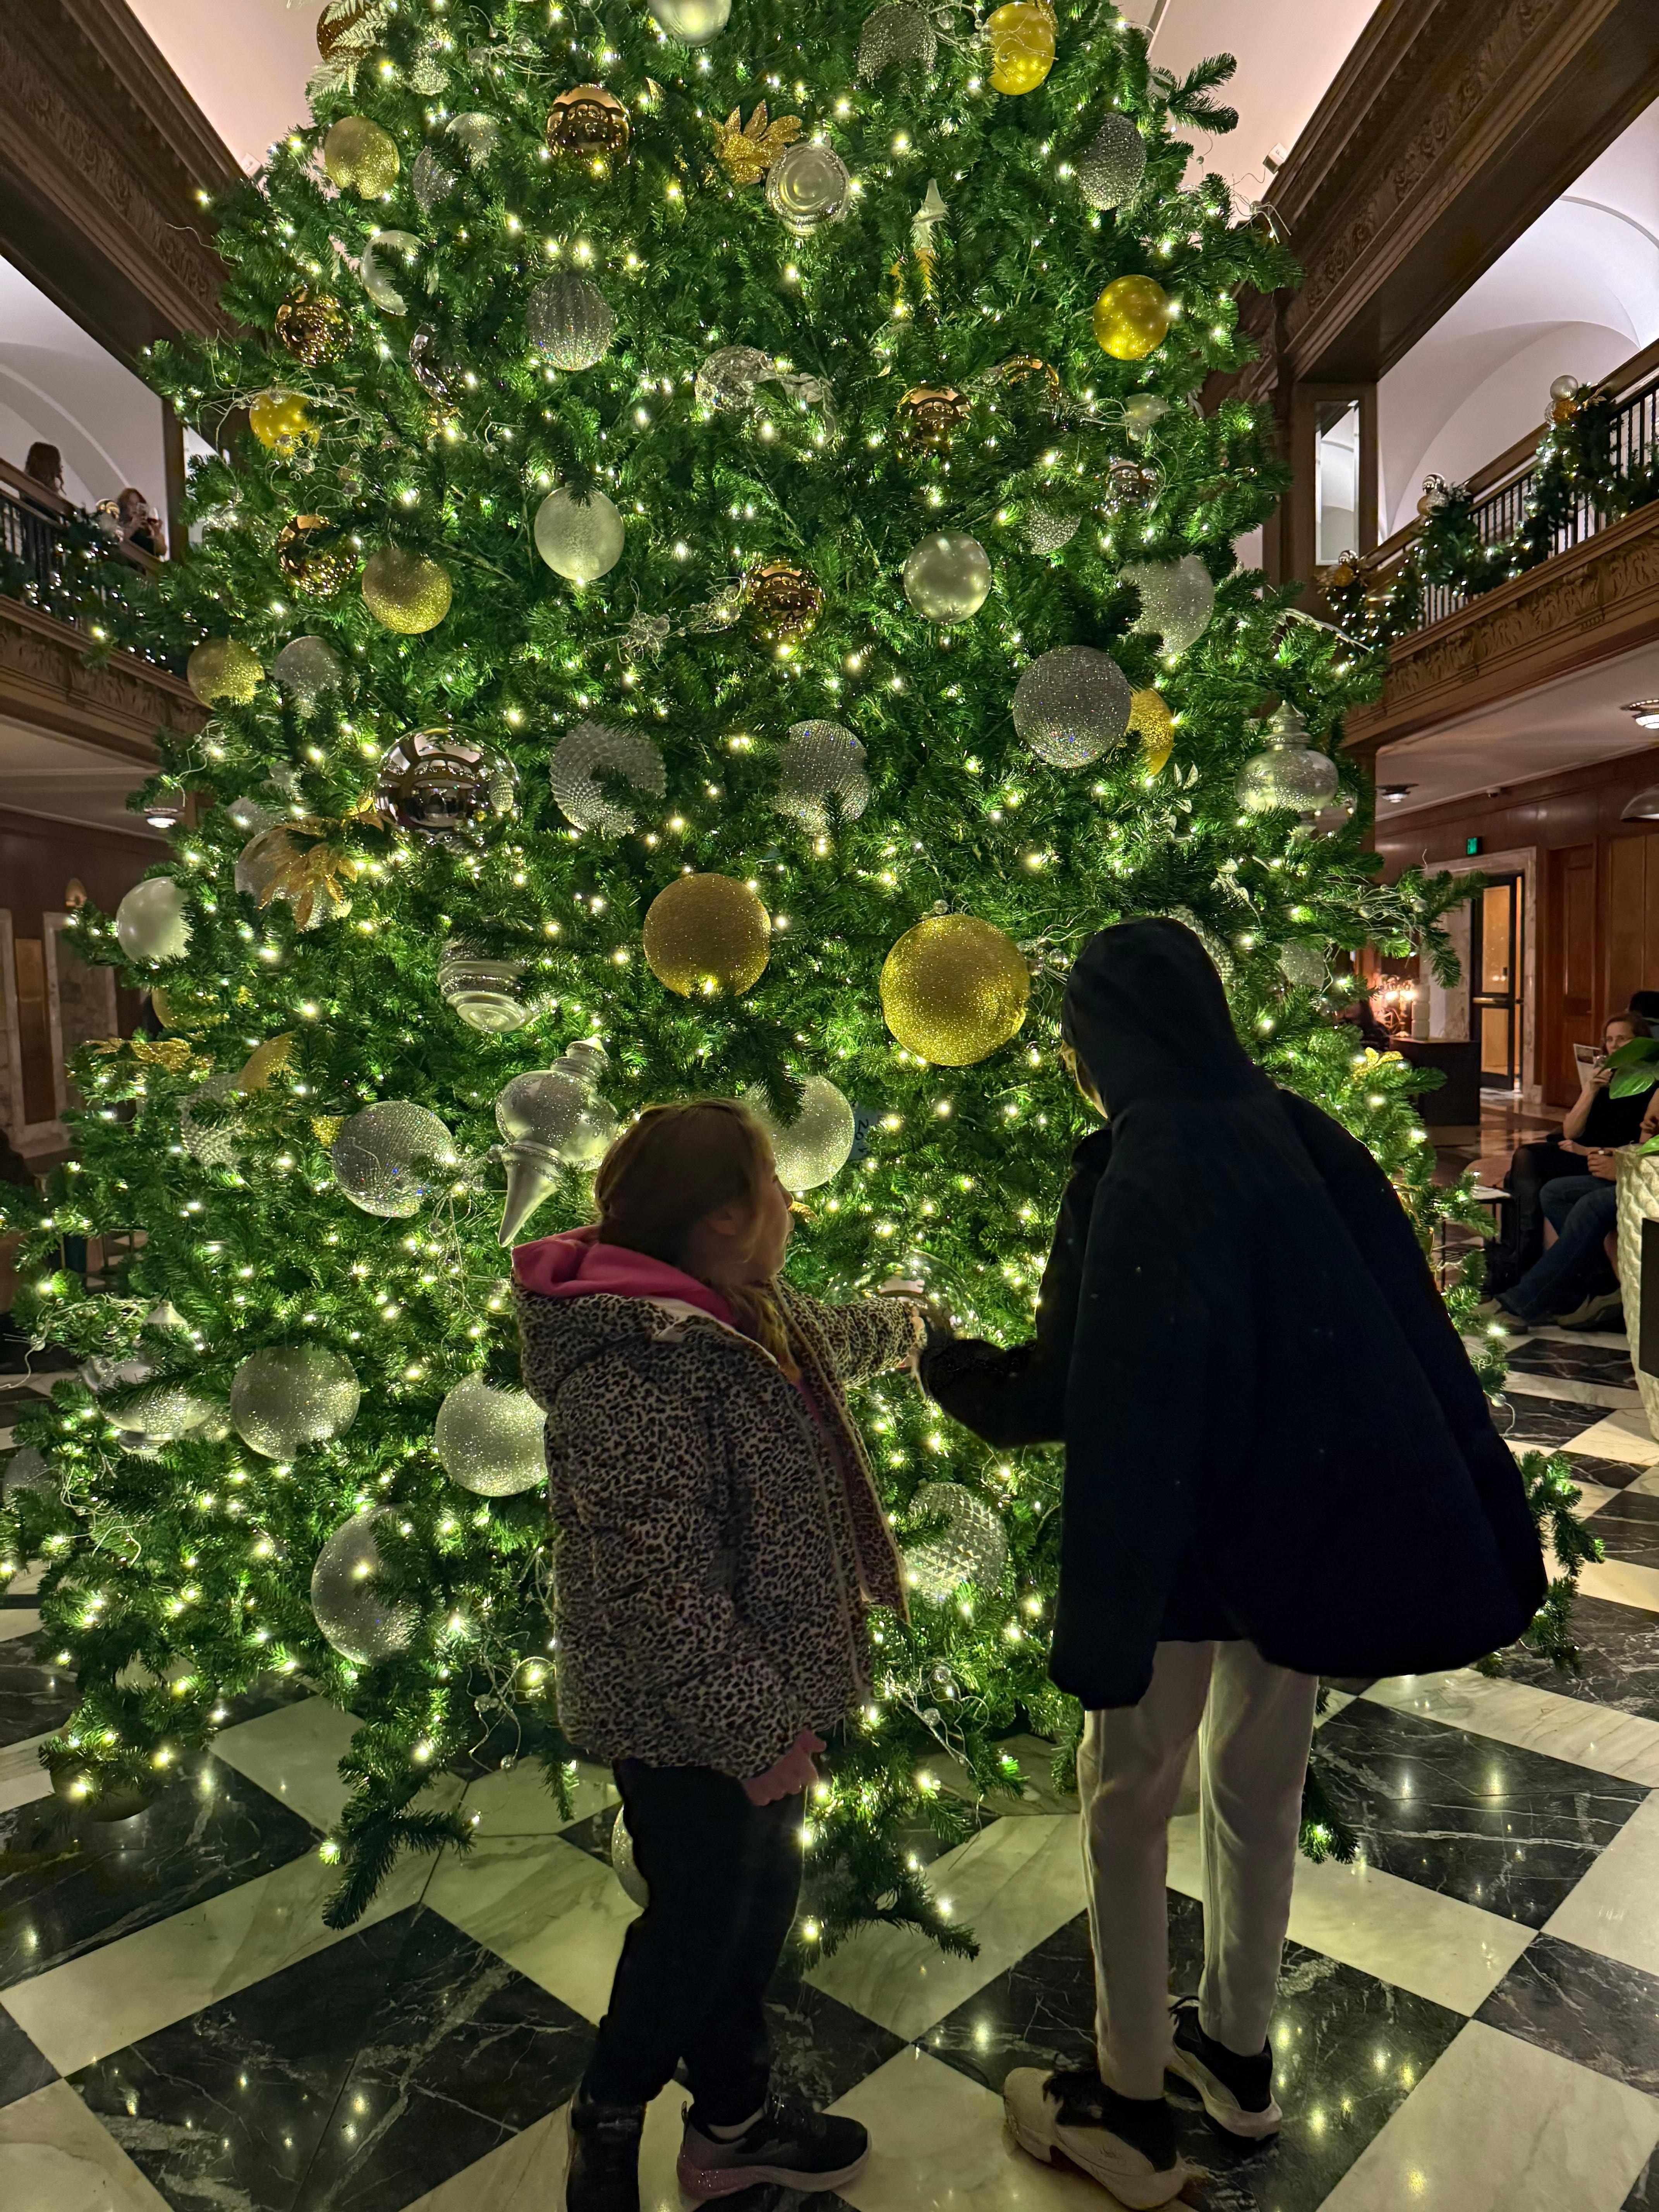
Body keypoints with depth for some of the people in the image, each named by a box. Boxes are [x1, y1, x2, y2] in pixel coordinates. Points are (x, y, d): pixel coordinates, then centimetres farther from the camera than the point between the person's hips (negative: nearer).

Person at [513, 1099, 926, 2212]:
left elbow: (829, 1339, 25)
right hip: (690, 1723, -9)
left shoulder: (744, 1309, 1)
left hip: (755, 1691, 9)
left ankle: (737, 2118, 47)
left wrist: (910, 1325, 43)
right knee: (702, 1922, 12)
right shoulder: (630, 1367, -31)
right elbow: (660, 1582, -30)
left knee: (759, 1899, 23)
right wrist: (756, 1729, -22)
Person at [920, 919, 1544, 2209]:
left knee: (1127, 1802, 14)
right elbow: (1407, 1322, 2)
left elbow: (1095, 1391, -24)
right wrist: (1485, 1518, 11)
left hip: (1185, 1530, -6)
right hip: (1314, 1516, 7)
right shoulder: (1299, 1135, -2)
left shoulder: (1142, 1169, -22)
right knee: (1261, 1785, 24)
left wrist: (961, 1379, -9)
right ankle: (1239, 2054, 45)